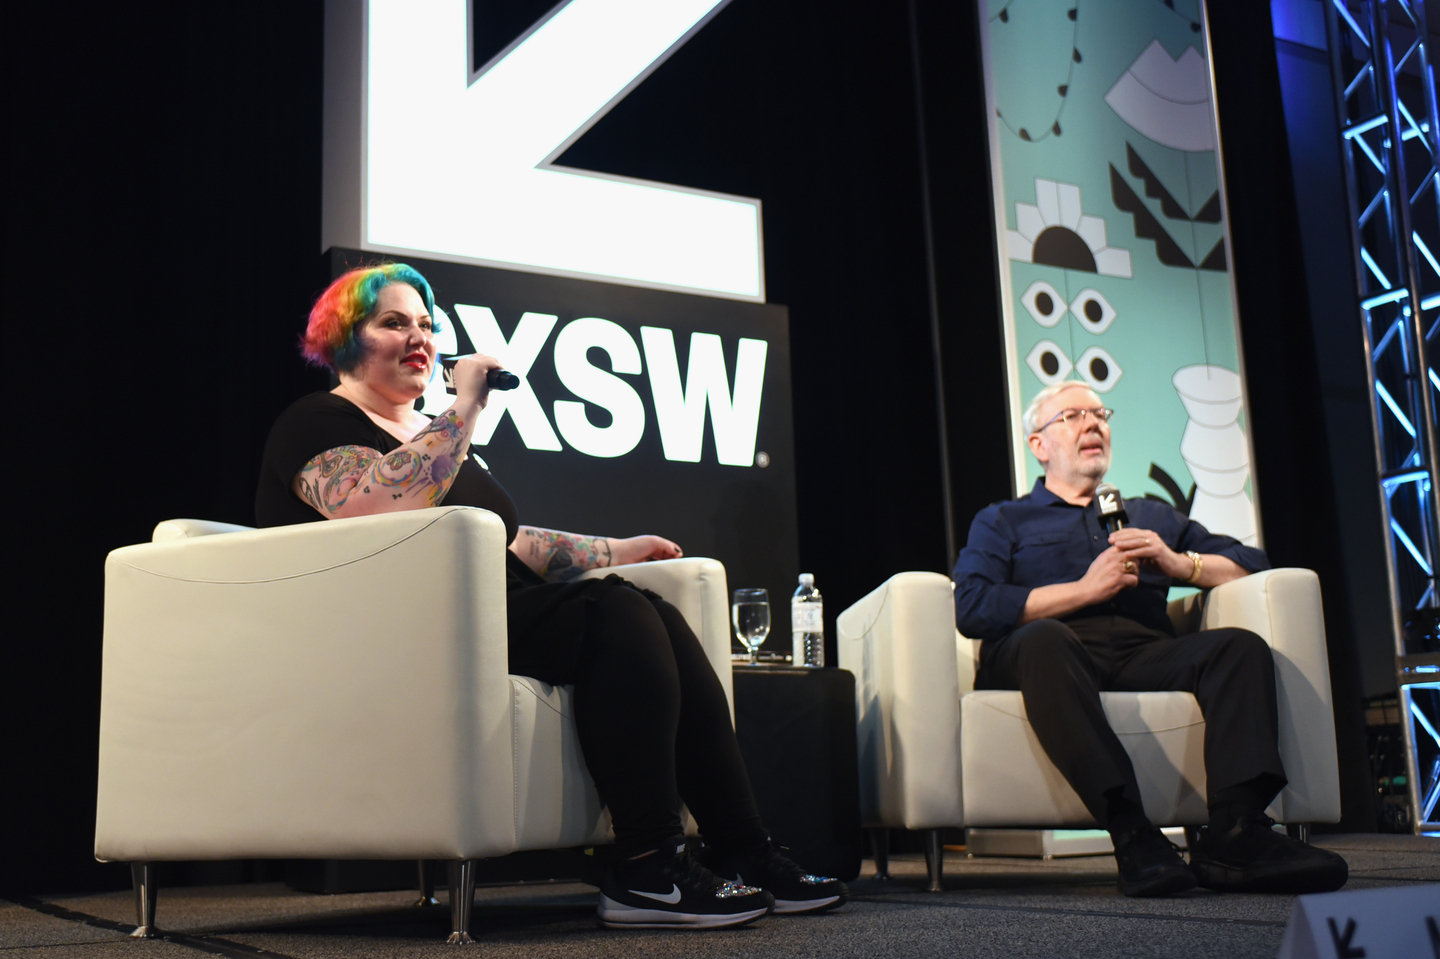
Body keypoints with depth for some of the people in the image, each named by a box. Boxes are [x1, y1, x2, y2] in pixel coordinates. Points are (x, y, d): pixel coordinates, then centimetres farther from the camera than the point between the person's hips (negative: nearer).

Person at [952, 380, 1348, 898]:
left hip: (1144, 652, 4)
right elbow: (973, 608, 3)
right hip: (1060, 651, -3)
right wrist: (1087, 588, -3)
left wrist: (1178, 563, 6)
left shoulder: (1152, 516, 35)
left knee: (1242, 646, -26)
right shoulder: (1001, 521, 24)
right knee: (1044, 639, -39)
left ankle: (1234, 832, -41)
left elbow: (1252, 563, 25)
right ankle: (1131, 835, -46)